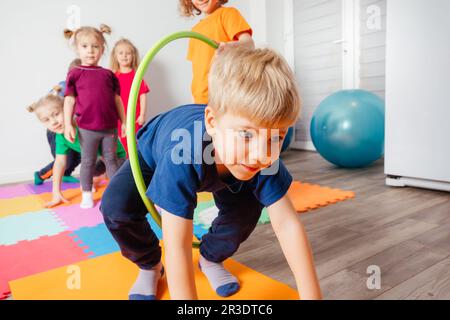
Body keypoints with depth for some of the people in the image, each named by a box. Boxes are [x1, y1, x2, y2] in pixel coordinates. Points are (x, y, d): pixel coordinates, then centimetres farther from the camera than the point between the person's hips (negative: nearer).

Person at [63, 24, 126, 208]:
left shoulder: (108, 74, 6)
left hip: (110, 126, 2)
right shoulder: (75, 74, -1)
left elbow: (117, 99, 9)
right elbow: (69, 100, -2)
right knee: (88, 161, 10)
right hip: (86, 128, -2)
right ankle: (87, 195, 22)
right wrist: (68, 125, -7)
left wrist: (123, 122, 7)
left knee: (111, 159, 12)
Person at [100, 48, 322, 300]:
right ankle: (150, 265, 7)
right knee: (117, 207, -24)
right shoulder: (181, 158, -49)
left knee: (248, 206, -11)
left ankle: (211, 258, 17)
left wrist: (312, 295, -34)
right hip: (154, 153, -3)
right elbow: (177, 245, -47)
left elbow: (288, 225, -33)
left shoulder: (266, 161, -36)